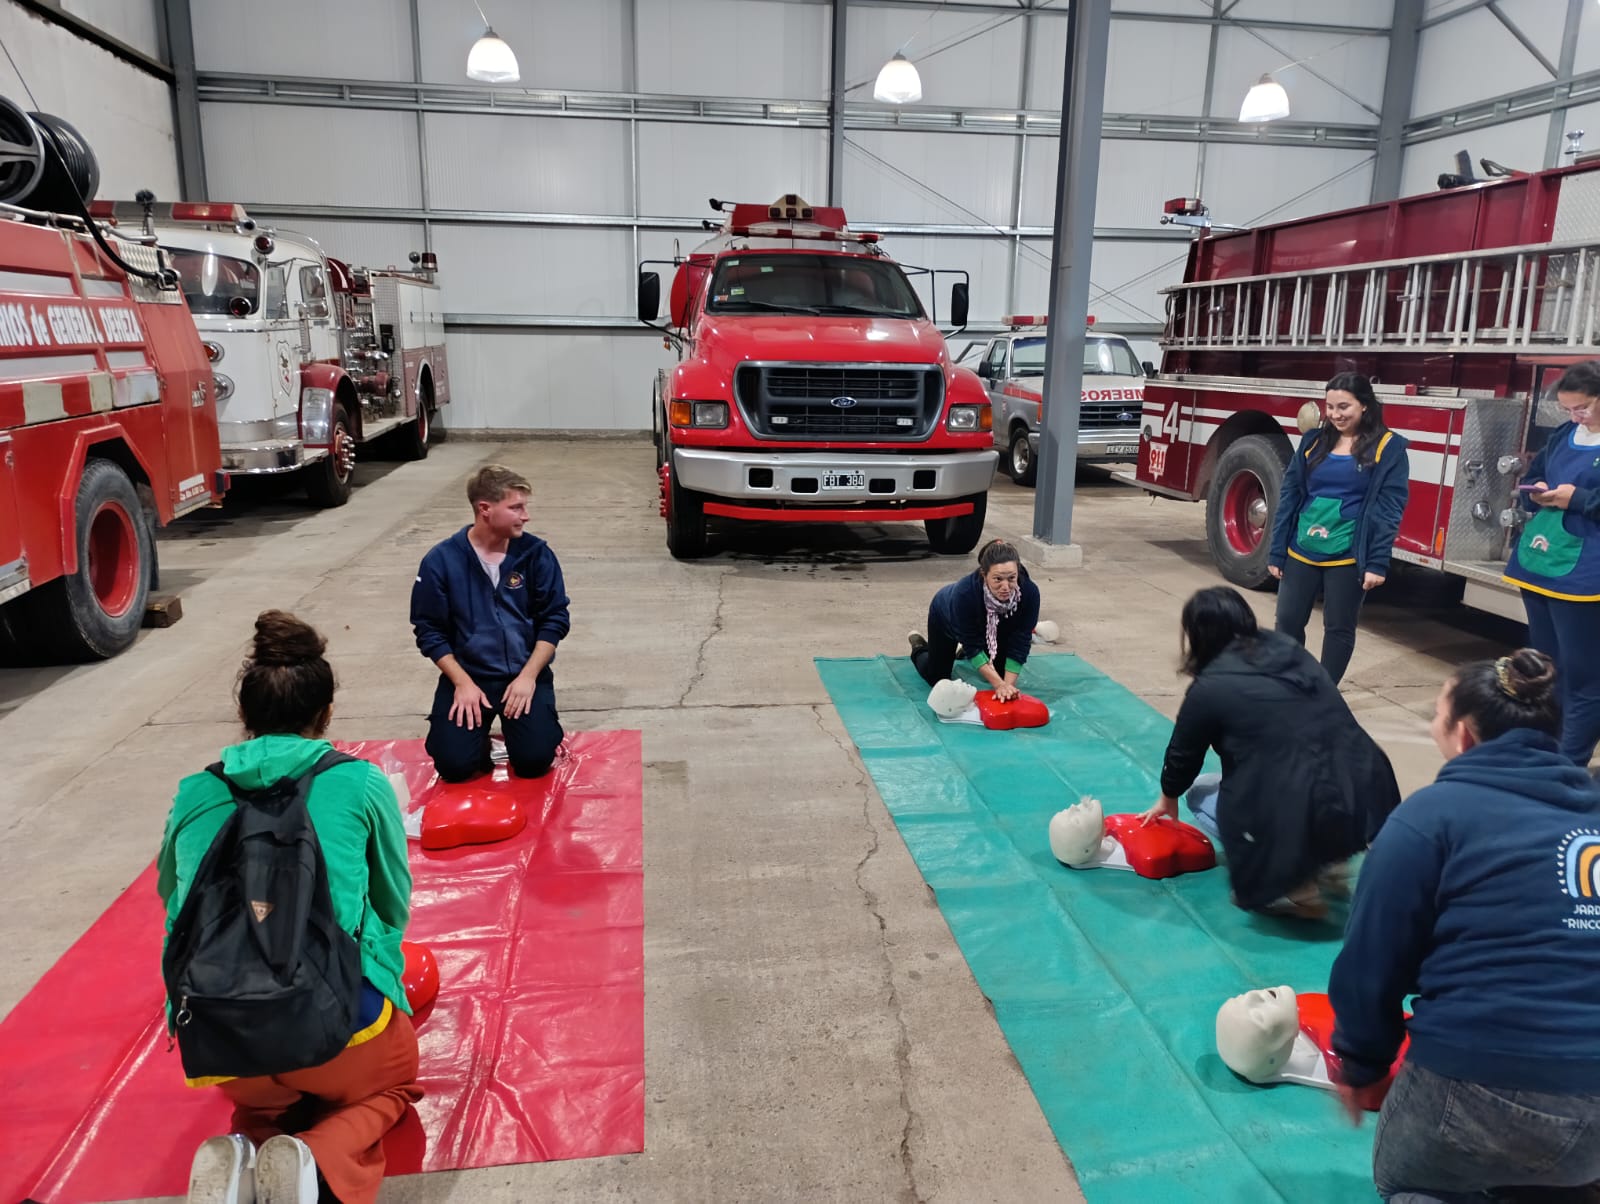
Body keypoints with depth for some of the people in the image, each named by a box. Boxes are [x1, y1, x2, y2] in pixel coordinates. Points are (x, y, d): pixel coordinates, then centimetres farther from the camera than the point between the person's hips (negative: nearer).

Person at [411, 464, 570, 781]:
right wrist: (463, 682, -13)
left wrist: (528, 676, -12)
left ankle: (515, 726, 19)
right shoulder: (441, 560, -7)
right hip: (467, 674, 0)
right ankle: (479, 733, 20)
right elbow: (429, 631, -2)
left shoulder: (536, 553, -6)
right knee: (454, 764, -15)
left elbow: (554, 619, -2)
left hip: (525, 673, 0)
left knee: (534, 759, -16)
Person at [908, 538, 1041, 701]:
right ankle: (919, 647, 38)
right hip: (946, 616, -3)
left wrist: (1008, 684, -37)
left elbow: (1019, 644, -29)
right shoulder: (965, 592, -46)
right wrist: (999, 684, -43)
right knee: (937, 679, 6)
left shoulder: (1029, 592, -38)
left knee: (1002, 674, 12)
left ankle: (963, 650, 40)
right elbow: (973, 646, -36)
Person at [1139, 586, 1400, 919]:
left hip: (1303, 821, -7)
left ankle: (1292, 886, 3)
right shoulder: (1289, 650, 13)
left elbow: (1183, 753, 12)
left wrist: (1168, 798, 34)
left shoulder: (1210, 688, -5)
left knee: (1201, 796, 20)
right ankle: (1322, 861, 21)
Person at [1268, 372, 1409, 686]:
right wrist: (1276, 551, 4)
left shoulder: (1388, 447, -4)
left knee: (1339, 629, 7)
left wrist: (1378, 562, -14)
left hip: (1347, 557, -3)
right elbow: (1289, 496, 7)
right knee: (1287, 622, 7)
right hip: (1301, 552, 3)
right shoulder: (1314, 440, 5)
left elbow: (1389, 509, -7)